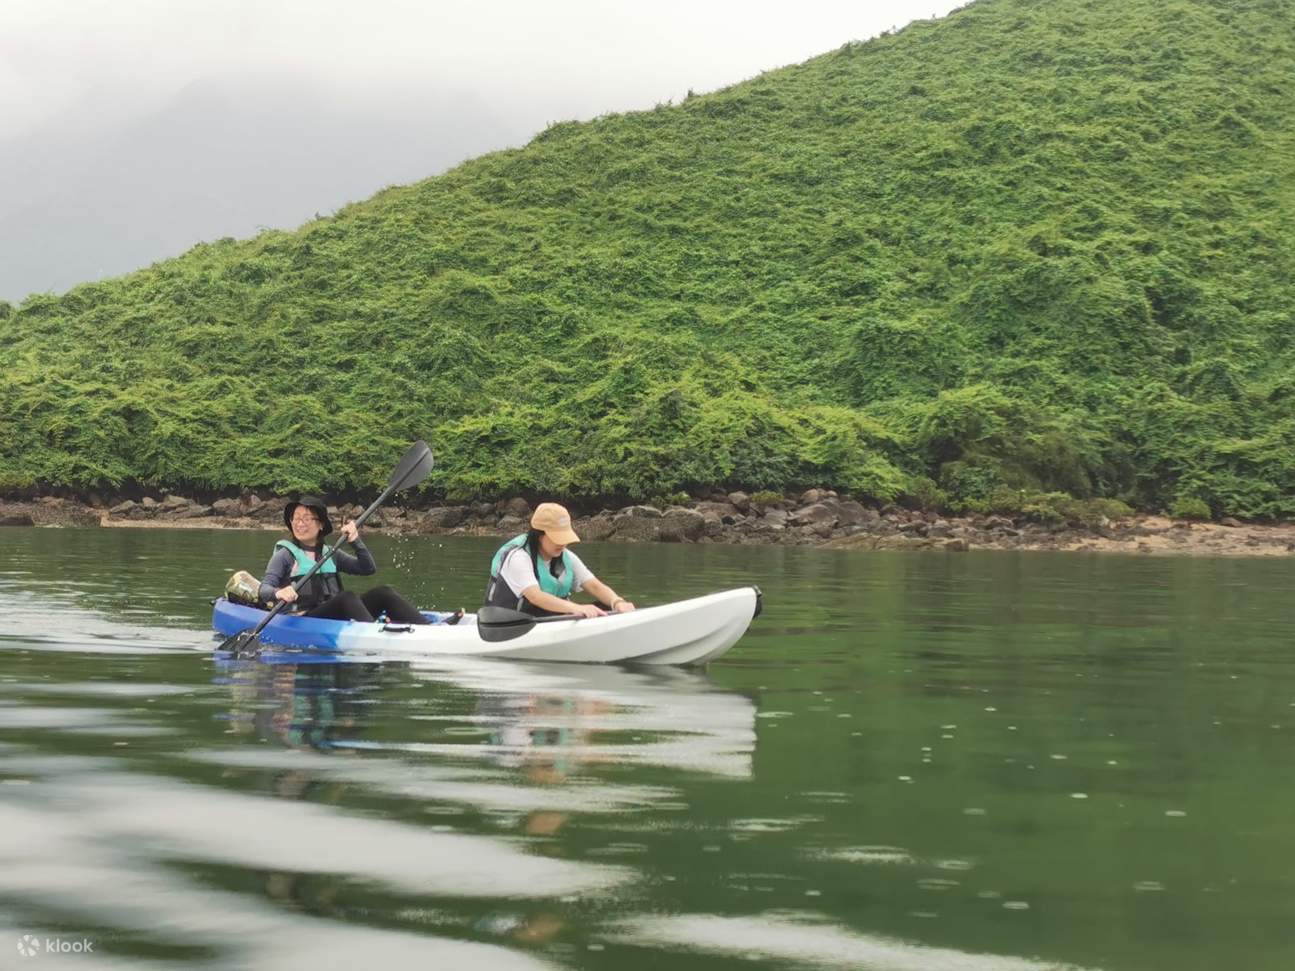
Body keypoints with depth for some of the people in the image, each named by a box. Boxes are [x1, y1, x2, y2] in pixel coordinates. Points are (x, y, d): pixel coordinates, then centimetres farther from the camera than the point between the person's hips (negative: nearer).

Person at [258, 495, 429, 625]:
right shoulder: (285, 555, 7)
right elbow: (264, 589, -7)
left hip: (338, 618, 5)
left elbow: (369, 569, 12)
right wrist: (278, 593, -31)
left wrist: (356, 542, -5)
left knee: (382, 593, -16)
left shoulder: (330, 554, 21)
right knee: (347, 597, -32)